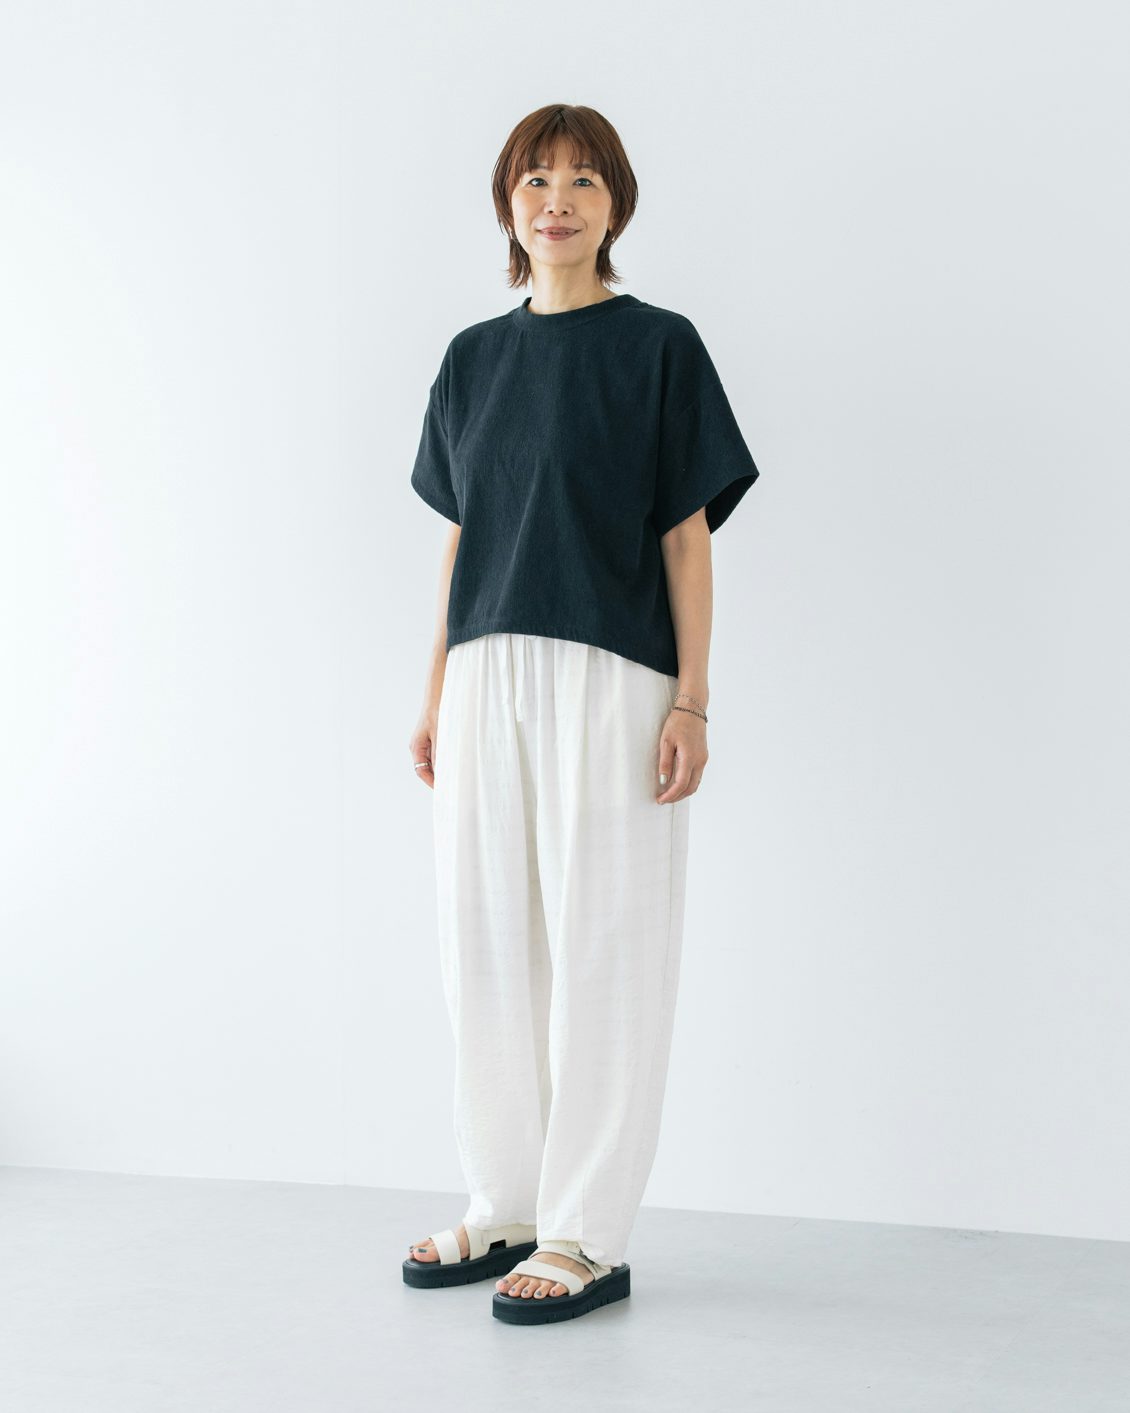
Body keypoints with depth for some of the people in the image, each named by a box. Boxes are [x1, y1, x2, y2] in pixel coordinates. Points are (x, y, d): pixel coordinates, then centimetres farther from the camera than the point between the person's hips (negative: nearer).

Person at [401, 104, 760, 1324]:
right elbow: (460, 534, 16)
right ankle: (505, 1208, 21)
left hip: (609, 677, -5)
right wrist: (436, 696, 12)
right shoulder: (475, 356, 13)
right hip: (486, 680, 5)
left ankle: (586, 1237, 4)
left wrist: (690, 703, -9)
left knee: (600, 948, -3)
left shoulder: (659, 348, 0)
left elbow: (686, 535, -3)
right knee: (485, 941, 9)